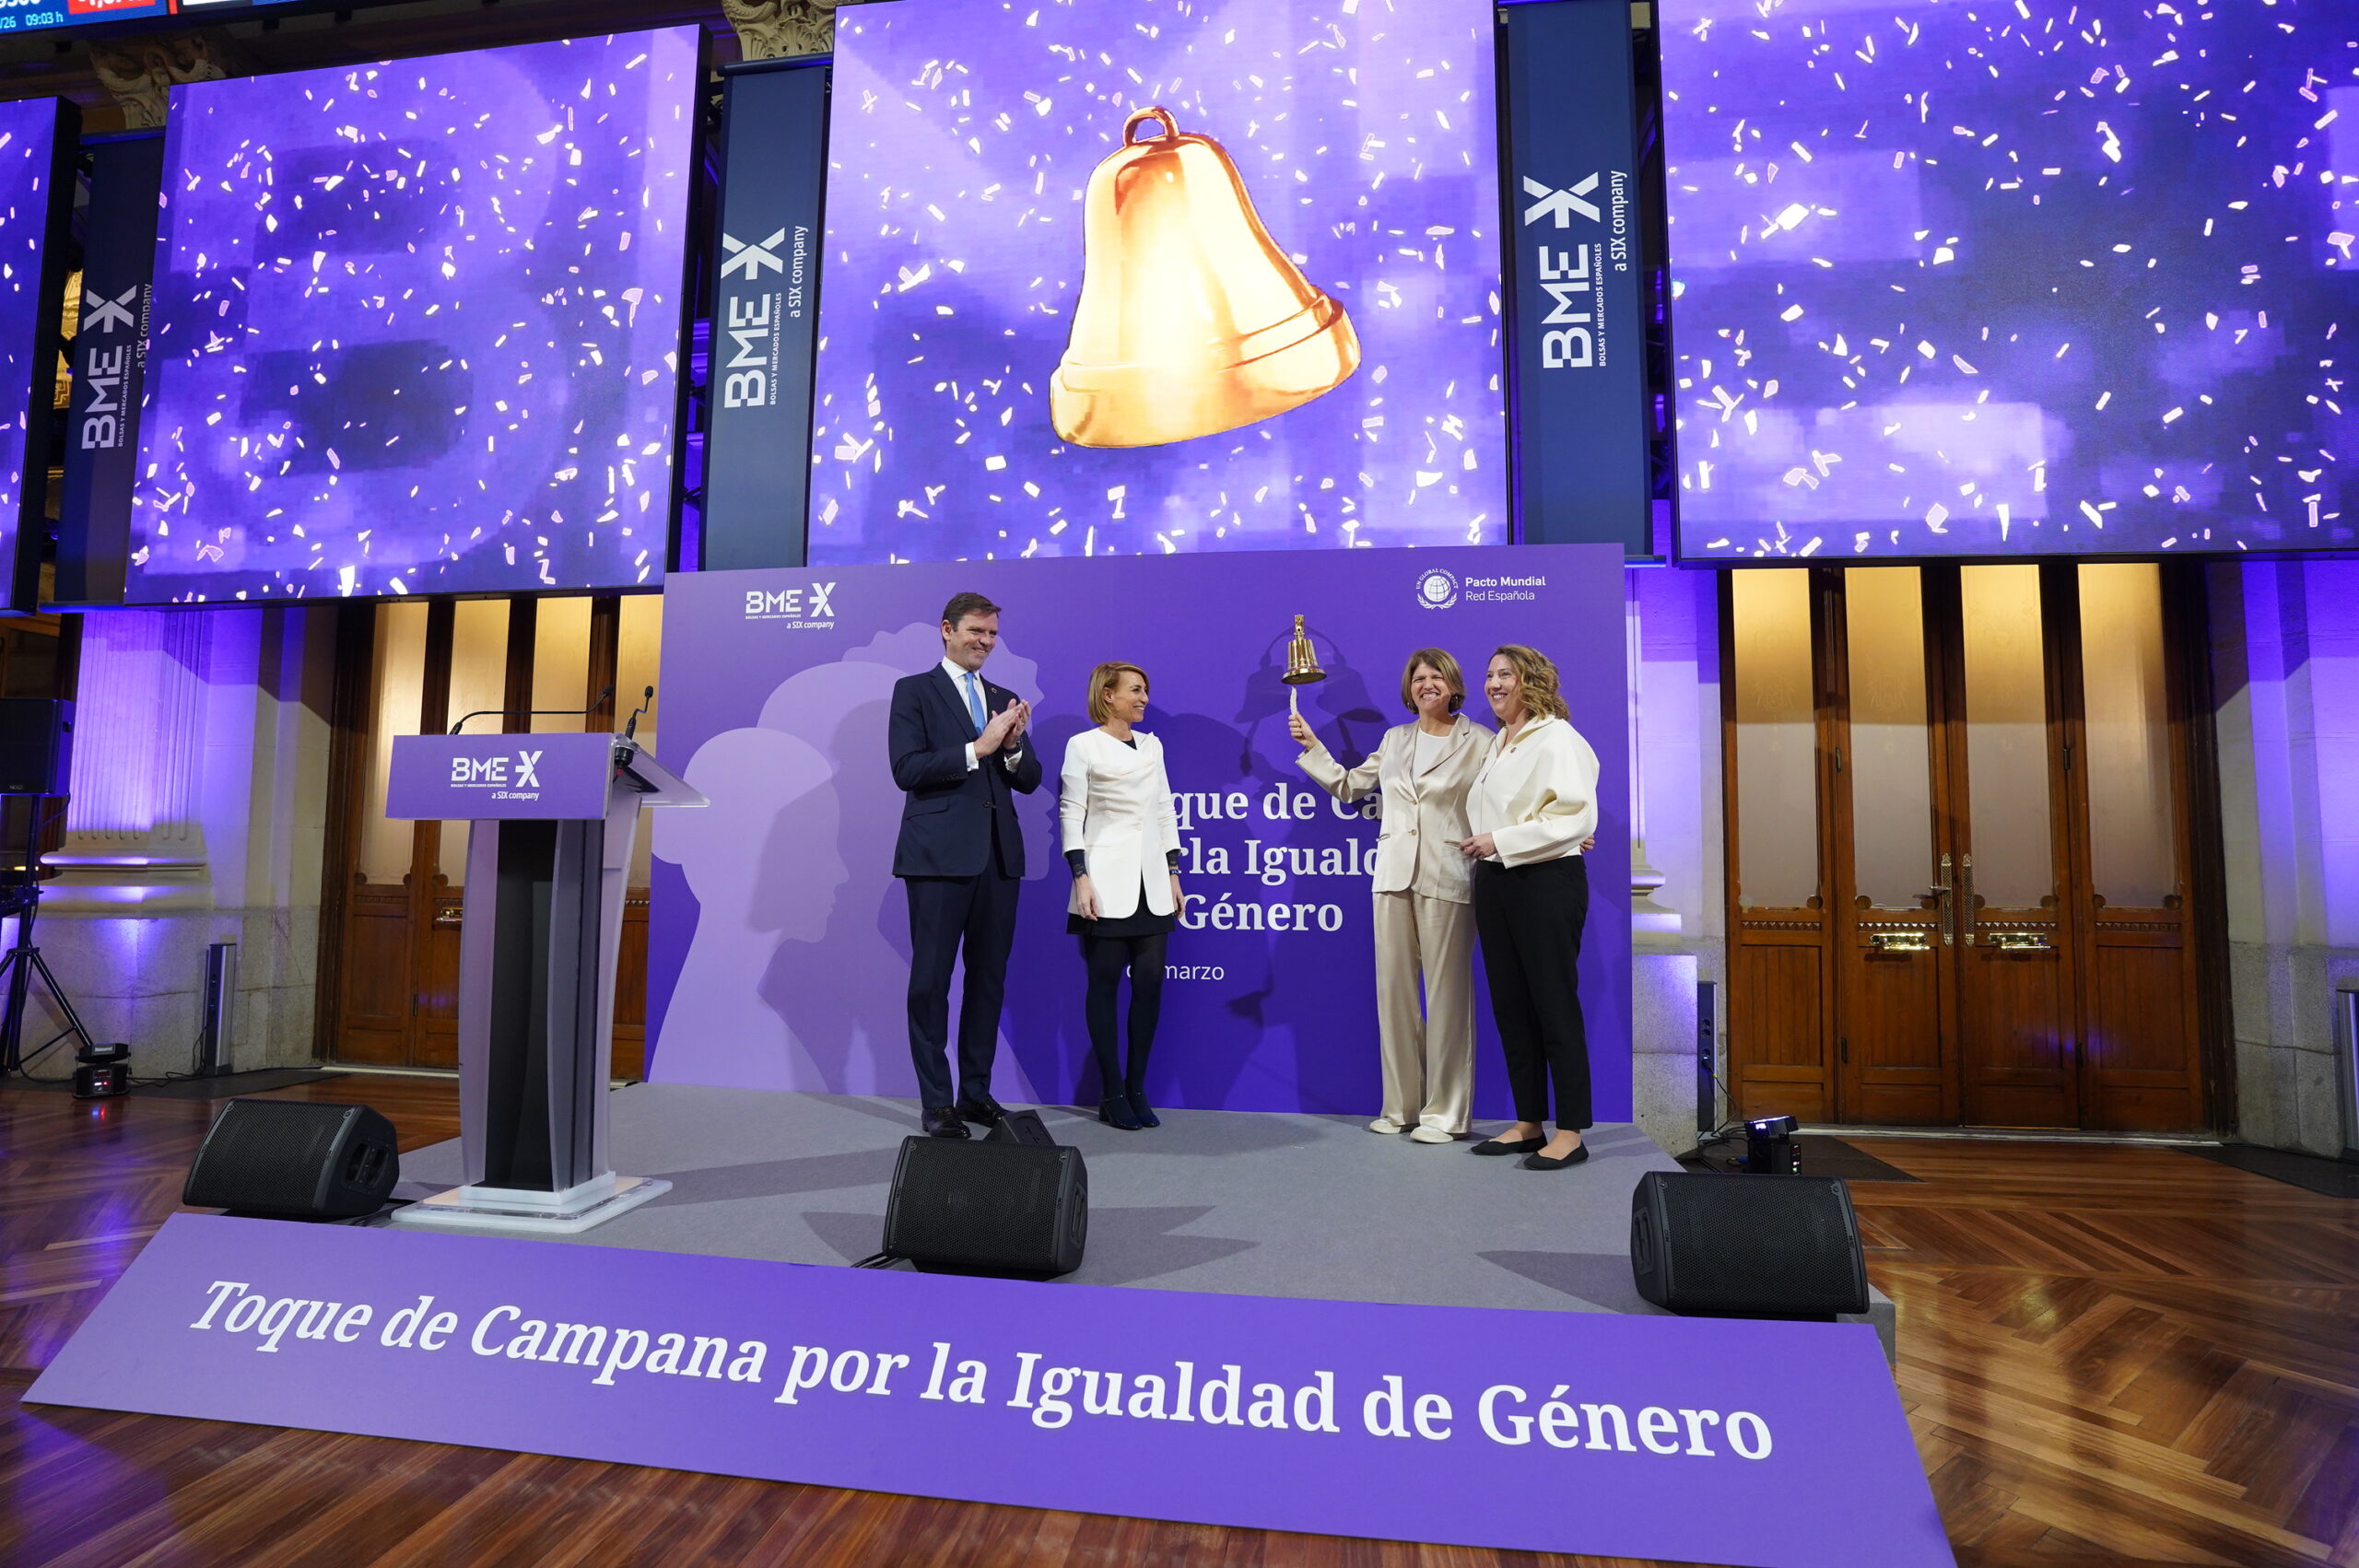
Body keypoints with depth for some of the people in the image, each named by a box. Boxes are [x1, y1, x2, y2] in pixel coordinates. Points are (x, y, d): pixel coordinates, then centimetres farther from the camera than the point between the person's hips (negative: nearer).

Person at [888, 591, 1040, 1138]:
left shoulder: (1004, 699, 18)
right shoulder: (914, 691, 3)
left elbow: (1030, 781, 13)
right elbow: (907, 769, -10)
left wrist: (1013, 745, -7)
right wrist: (978, 748, -16)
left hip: (999, 856, 5)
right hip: (940, 854, -5)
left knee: (988, 979, 10)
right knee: (931, 980, 1)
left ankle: (976, 1093, 21)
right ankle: (936, 1103, 10)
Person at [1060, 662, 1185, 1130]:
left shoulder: (1151, 745, 15)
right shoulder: (1083, 745, 0)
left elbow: (1166, 811, 16)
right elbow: (1071, 814, -5)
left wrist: (1174, 875, 12)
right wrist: (1081, 878, -13)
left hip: (1151, 885, 5)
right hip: (1107, 885, -5)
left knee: (1150, 983, 2)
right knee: (1105, 984, 0)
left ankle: (1137, 1089, 12)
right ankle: (1112, 1095, 8)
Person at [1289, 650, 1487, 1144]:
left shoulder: (1479, 742, 1)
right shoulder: (1394, 739, 16)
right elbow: (1348, 786, 22)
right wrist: (1311, 746, 15)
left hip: (1447, 878, -4)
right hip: (1394, 876, 5)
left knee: (1446, 995, 0)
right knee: (1393, 991, 7)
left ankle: (1444, 1112, 11)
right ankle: (1401, 1106, 18)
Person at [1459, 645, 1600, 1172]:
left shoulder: (1557, 738, -8)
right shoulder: (1496, 743, 17)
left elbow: (1577, 817, -17)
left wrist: (1500, 841, -17)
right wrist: (1481, 847, 11)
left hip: (1547, 882, -8)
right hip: (1495, 883, 8)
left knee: (1554, 1006, -3)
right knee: (1510, 1006, 10)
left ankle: (1571, 1133, 6)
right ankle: (1528, 1123, 20)